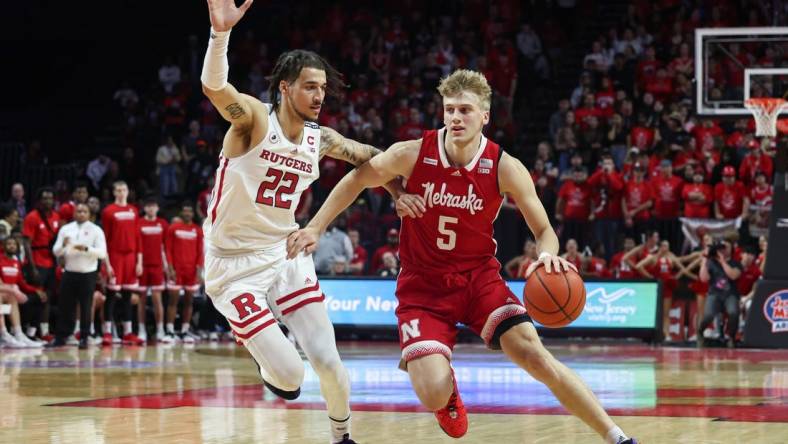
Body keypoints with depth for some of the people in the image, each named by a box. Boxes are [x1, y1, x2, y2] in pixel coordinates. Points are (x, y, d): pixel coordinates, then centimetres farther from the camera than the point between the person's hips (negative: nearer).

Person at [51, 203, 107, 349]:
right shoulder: (65, 229, 7)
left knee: (86, 307, 1)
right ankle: (61, 336, 11)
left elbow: (102, 253, -9)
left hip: (88, 274, -3)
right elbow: (56, 251, 5)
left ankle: (84, 337, 9)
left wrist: (86, 249, -23)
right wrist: (63, 246, -16)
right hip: (69, 273, 3)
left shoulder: (96, 230, -2)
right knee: (65, 305, 5)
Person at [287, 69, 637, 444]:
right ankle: (447, 387, 24)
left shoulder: (505, 169, -12)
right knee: (434, 397, -18)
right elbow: (357, 180, 5)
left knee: (533, 354, -21)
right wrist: (315, 228, 3)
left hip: (479, 276, 0)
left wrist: (548, 255, -28)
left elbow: (544, 230, -5)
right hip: (422, 285, 0)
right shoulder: (413, 155, -13)